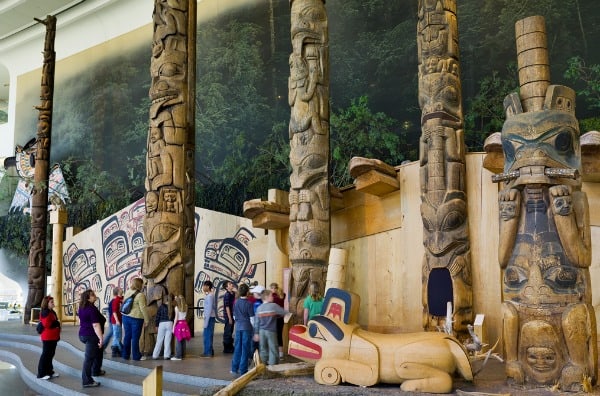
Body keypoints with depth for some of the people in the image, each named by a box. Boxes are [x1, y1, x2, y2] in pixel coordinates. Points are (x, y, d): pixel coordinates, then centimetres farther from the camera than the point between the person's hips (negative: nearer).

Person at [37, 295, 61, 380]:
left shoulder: (52, 312, 16)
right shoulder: (45, 312, -15)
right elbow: (46, 324, -25)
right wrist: (55, 324, -11)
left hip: (53, 337, 10)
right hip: (47, 337, -10)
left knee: (51, 354, 14)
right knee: (45, 354, -4)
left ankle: (49, 371, 22)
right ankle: (41, 374, 2)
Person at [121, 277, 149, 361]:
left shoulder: (127, 292, 7)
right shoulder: (140, 295, -15)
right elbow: (143, 309, -14)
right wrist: (146, 320, -6)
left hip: (125, 317, 6)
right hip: (136, 318, -6)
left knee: (127, 336, 13)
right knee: (135, 338, 1)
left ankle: (125, 354, 20)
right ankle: (136, 356, 8)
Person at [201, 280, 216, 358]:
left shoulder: (209, 296, -16)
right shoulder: (210, 295, 13)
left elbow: (210, 309, -20)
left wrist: (206, 321, -20)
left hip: (209, 317, -10)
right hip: (210, 317, 10)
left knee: (207, 335, -4)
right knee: (208, 335, 15)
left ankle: (208, 352, 2)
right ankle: (209, 351, 21)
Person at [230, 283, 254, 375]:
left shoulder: (236, 302, 3)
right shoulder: (248, 303, -12)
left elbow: (234, 316, 11)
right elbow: (252, 318, -10)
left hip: (238, 327, 5)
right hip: (247, 327, -5)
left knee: (237, 348, 12)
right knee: (245, 349, 1)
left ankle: (234, 368, 17)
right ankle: (243, 369, 4)